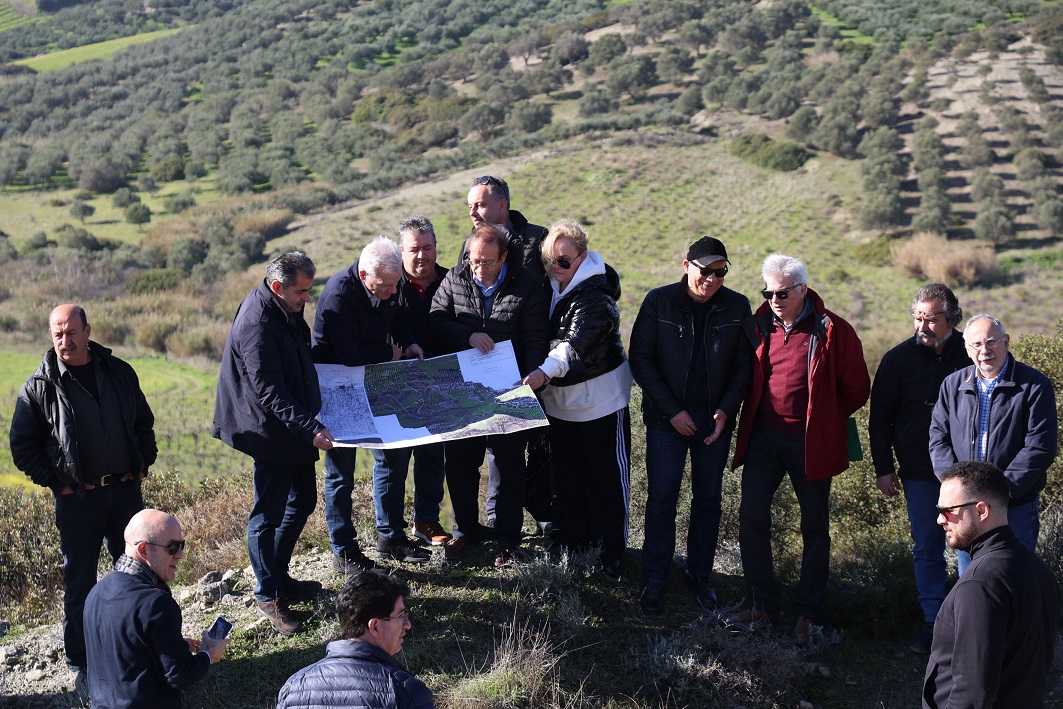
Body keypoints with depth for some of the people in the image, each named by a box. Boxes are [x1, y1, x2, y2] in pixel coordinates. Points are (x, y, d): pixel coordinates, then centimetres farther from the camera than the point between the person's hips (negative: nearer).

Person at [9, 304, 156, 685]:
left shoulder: (120, 373, 5)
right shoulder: (40, 386, -6)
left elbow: (144, 422, 18)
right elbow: (23, 446, 0)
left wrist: (142, 463, 7)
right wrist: (56, 482, -6)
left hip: (125, 489, 3)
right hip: (77, 497, -3)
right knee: (80, 581, 5)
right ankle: (81, 663, 18)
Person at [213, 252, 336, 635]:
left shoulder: (286, 309, 5)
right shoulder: (258, 324, -25)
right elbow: (270, 393, -27)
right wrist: (310, 429, -32)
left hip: (294, 429, 10)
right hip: (272, 434, -10)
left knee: (302, 500, 19)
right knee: (268, 514, 2)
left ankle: (280, 577, 35)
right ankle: (268, 595, 16)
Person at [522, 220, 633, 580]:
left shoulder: (596, 294, -22)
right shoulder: (548, 284, 3)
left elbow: (576, 343, -36)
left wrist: (546, 371, -50)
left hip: (600, 398, -7)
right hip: (559, 398, 8)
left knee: (608, 476, 2)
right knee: (567, 475, 16)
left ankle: (612, 550, 13)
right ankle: (574, 541, 29)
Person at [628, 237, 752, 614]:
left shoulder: (737, 307, -3)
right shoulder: (658, 302, -7)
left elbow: (745, 365, 3)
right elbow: (640, 359, -6)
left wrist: (726, 409, -10)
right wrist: (672, 410, -11)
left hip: (715, 420, 2)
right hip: (666, 419, -2)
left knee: (709, 500, 10)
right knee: (661, 500, 0)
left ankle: (700, 575, 25)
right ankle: (654, 579, 13)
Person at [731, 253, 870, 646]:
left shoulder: (832, 331, -10)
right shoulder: (758, 325, 2)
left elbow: (856, 388, -1)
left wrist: (823, 420, 5)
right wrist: (752, 420, 13)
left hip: (810, 443, -3)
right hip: (763, 437, 4)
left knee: (815, 529, 7)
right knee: (751, 518, 1)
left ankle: (808, 614, 18)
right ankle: (763, 603, 16)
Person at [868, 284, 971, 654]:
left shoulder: (971, 354, -1)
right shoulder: (898, 359, -1)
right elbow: (880, 417, 5)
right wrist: (883, 467, 2)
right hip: (920, 471, 0)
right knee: (927, 548, 4)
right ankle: (933, 621, 12)